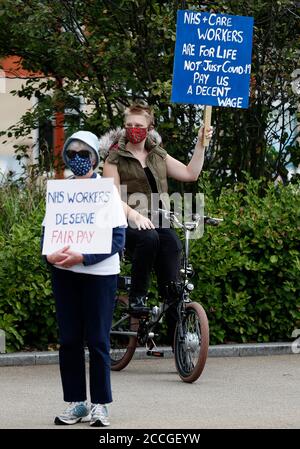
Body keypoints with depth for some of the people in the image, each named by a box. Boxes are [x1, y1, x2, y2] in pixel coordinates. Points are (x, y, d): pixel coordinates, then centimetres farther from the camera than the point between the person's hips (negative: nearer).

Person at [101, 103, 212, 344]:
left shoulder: (158, 156, 19)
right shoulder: (115, 159, 4)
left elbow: (190, 174, 15)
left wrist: (201, 143, 9)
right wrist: (133, 214, -24)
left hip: (158, 221, 4)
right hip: (128, 224, -4)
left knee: (172, 242, -27)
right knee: (149, 237, -38)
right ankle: (137, 297, -22)